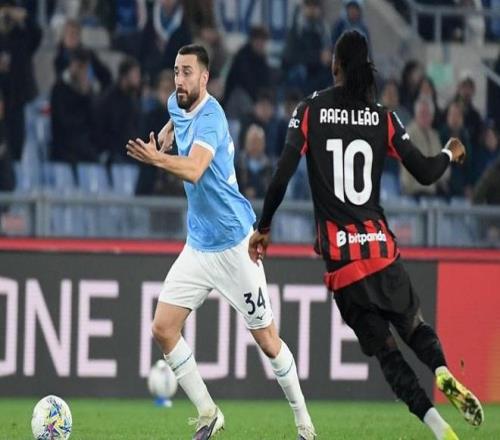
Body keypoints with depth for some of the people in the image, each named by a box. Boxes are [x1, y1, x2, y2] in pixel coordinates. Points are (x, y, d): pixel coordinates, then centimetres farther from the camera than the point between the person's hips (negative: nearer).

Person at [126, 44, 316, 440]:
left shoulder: (210, 117, -22)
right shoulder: (178, 105, 2)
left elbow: (194, 170, -41)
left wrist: (158, 159, -59)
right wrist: (166, 134, 7)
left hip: (234, 244, -7)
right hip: (198, 245, 7)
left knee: (266, 340, 1)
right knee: (163, 329, -4)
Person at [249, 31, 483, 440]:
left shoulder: (310, 111, -1)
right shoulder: (383, 118, 2)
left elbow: (282, 176, -7)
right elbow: (425, 173, 5)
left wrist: (264, 228, 6)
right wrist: (451, 154, 27)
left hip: (339, 254, -1)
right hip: (381, 248, 1)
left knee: (385, 349, 5)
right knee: (415, 326, 16)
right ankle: (442, 372, -18)